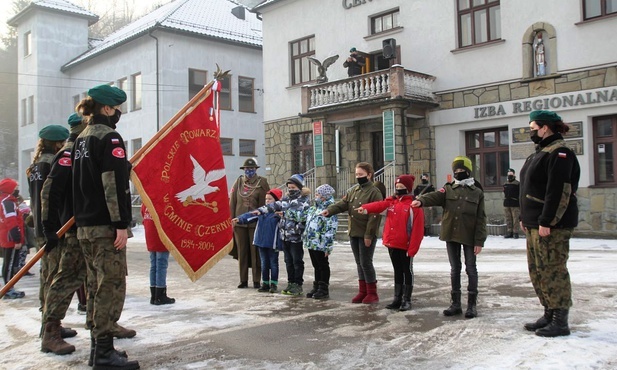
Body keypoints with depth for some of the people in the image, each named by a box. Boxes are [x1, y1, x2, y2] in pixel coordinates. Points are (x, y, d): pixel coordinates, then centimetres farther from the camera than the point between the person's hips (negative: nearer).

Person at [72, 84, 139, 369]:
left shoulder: (81, 139, 17)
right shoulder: (109, 137, -11)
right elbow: (114, 184, -19)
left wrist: (82, 218, 21)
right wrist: (121, 224, -20)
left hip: (84, 225, 9)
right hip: (105, 225, -9)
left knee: (97, 285, 14)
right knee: (112, 285, -6)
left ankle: (98, 345, 20)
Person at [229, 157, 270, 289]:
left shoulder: (262, 182, 1)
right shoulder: (239, 182, 8)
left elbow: (265, 202, -1)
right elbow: (232, 202, 8)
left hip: (255, 222, -2)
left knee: (255, 251, 2)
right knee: (242, 251, 7)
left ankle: (256, 280, 9)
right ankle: (243, 280, 16)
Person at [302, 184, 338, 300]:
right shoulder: (313, 209, 14)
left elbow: (331, 230, -17)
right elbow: (307, 224, 24)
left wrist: (328, 246, -19)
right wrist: (305, 238, 20)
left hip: (321, 244, -8)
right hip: (311, 243, 8)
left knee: (323, 266, 3)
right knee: (316, 266, 16)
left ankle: (324, 289, 10)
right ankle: (316, 287, 24)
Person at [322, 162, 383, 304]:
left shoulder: (374, 192, -11)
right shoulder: (353, 190, 13)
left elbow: (375, 216, -16)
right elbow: (343, 204, 3)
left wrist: (369, 235, -19)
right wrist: (329, 211, -15)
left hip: (366, 235, -7)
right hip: (354, 233, 7)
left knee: (366, 263, -3)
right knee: (359, 263, 13)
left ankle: (372, 293, 10)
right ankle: (363, 291, 22)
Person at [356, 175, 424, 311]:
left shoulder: (414, 204, -10)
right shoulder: (391, 201, 7)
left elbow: (418, 229, -13)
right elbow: (379, 205, -14)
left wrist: (412, 248, -16)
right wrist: (365, 208, -34)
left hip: (406, 246, -6)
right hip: (392, 244, 6)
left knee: (407, 271, 7)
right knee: (397, 271, 15)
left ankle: (407, 300, 16)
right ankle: (397, 299, 23)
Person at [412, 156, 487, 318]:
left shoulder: (477, 192, -2)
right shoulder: (448, 189, 5)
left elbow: (481, 219, -4)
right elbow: (435, 196, -15)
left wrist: (479, 241, -9)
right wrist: (421, 200, -37)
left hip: (469, 238, -3)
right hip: (451, 236, 3)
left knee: (470, 269, 5)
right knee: (455, 269, 11)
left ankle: (472, 304, 15)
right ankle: (456, 303, 20)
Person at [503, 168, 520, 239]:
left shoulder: (517, 184, -3)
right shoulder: (505, 184, 14)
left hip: (515, 204, -5)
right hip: (506, 204, 6)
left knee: (515, 219, -4)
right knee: (508, 219, 8)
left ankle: (515, 232, 0)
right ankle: (509, 232, 13)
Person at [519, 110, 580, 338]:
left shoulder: (559, 153, -13)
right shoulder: (541, 152, 19)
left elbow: (558, 192, -21)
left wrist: (546, 222, -23)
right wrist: (525, 218, 19)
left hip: (553, 225, -11)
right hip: (535, 224, 11)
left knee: (553, 271, -6)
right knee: (537, 270, 14)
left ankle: (560, 322, 3)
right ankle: (549, 315, 25)